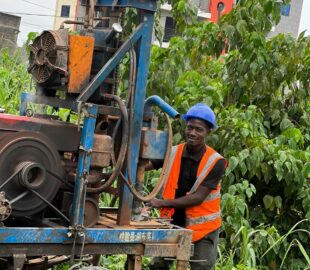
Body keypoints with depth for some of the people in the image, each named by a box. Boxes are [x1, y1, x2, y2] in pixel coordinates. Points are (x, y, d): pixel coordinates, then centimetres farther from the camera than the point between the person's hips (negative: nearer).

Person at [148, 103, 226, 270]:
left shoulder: (216, 162, -14)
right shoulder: (172, 153, -4)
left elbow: (198, 197, -20)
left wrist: (164, 203, -27)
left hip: (202, 228, -3)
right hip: (173, 224, 3)